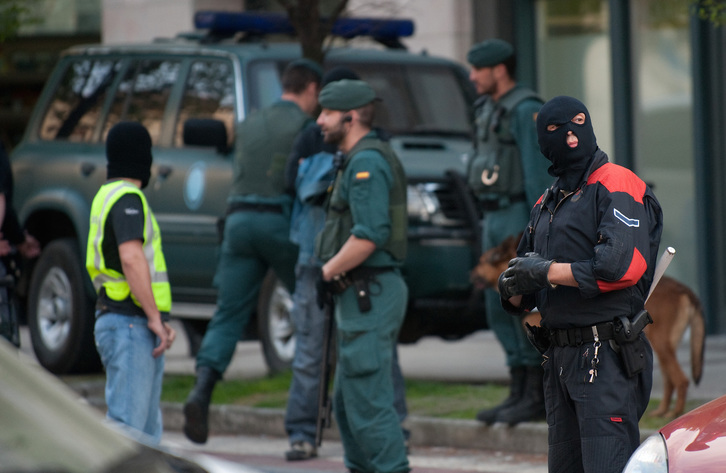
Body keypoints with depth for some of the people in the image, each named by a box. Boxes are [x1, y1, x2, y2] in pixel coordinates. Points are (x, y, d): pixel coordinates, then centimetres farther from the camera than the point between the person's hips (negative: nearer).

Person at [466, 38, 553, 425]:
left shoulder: (525, 110, -12)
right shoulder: (488, 110, 16)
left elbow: (538, 173, -17)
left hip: (518, 217, -10)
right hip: (494, 221, 10)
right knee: (499, 309, 9)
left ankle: (537, 396, -4)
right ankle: (518, 393, 14)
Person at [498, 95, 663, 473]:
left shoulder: (616, 186, -5)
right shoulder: (547, 204, 21)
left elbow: (624, 265, -21)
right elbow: (518, 296, 23)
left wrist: (546, 271, -12)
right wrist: (514, 289, -3)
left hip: (608, 358, -8)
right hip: (560, 356, 8)